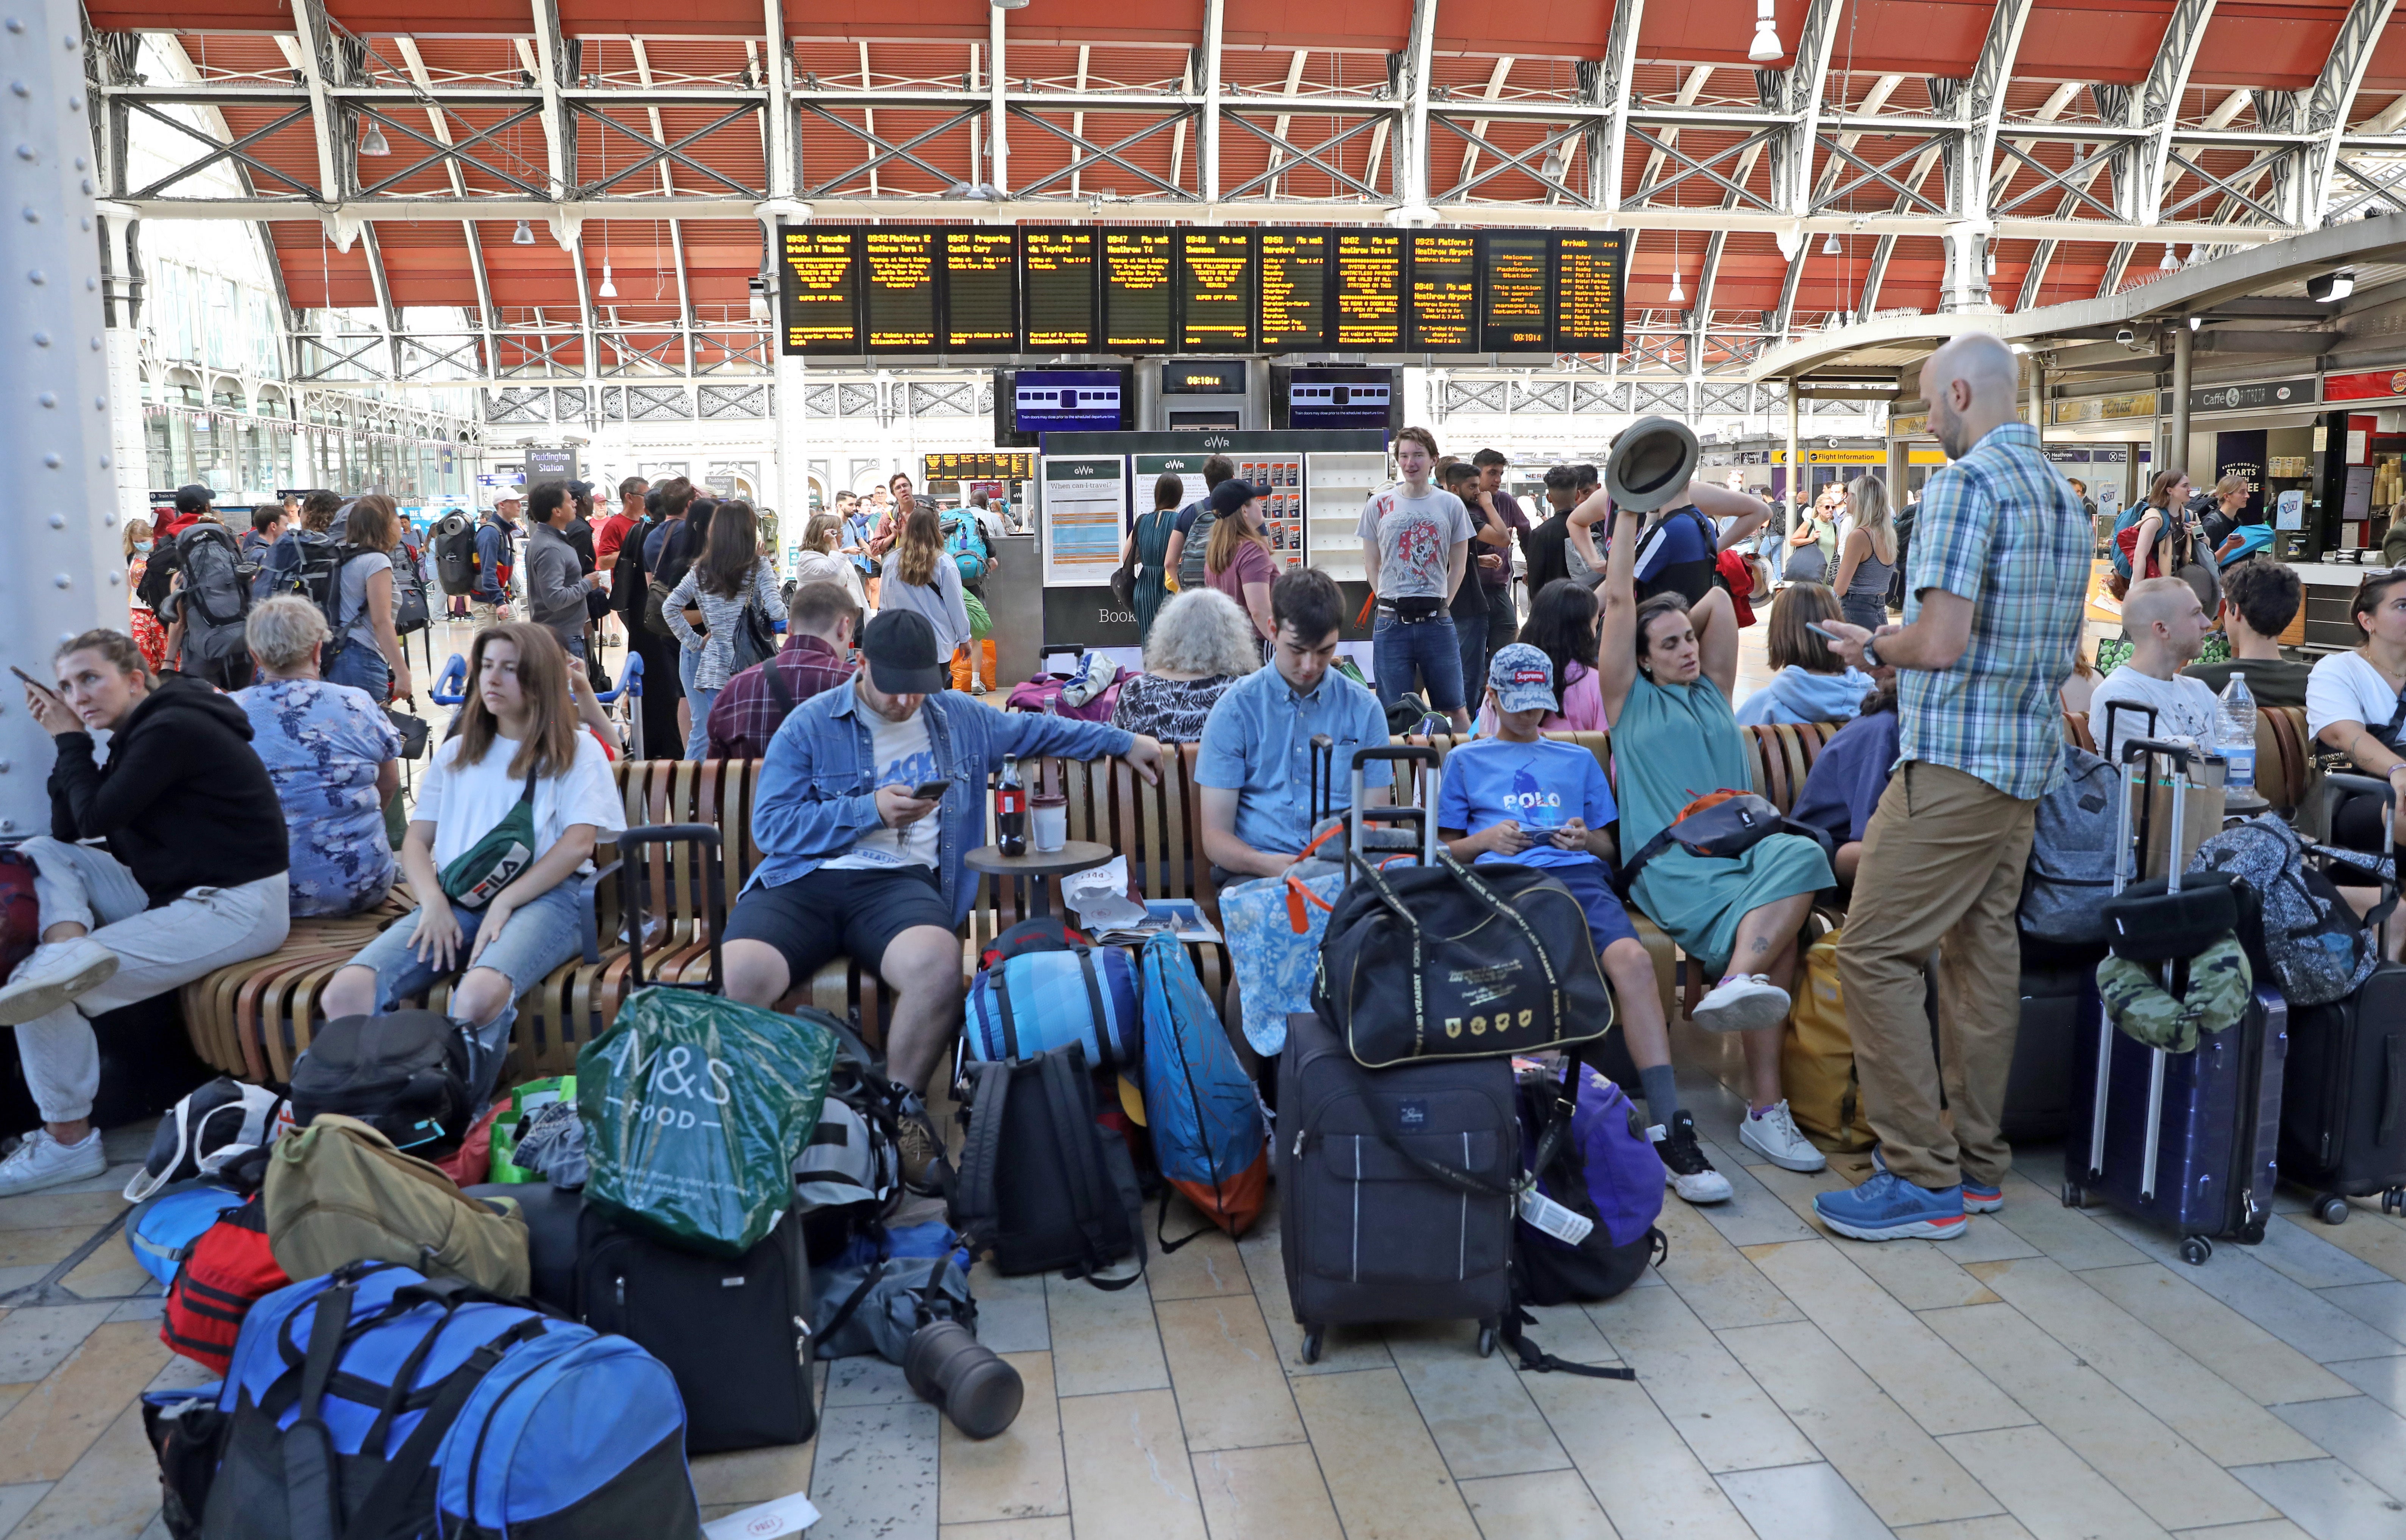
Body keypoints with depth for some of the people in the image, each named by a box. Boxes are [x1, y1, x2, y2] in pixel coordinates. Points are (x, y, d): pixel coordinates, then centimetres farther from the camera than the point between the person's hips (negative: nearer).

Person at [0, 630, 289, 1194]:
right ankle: (66, 953, -20)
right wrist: (65, 739, 6)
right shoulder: (141, 732, 14)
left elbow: (94, 817, -14)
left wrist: (69, 739, -2)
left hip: (236, 908, -10)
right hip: (174, 893, 10)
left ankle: (67, 1140, -1)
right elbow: (69, 831, 13)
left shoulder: (170, 729, -15)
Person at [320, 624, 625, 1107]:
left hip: (542, 899, -5)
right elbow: (416, 840, 20)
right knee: (344, 994, -25)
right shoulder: (457, 753, 27)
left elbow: (578, 843, -1)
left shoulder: (577, 751, 13)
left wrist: (503, 905, -13)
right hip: (455, 900, 5)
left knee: (477, 998, -39)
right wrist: (434, 903, -3)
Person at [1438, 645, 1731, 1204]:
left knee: (1632, 959, -32)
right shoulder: (1466, 760, 26)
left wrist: (1587, 839, 3)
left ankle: (1671, 1132, -37)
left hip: (1579, 875, 2)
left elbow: (1608, 846, 27)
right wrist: (1487, 839, -1)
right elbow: (1447, 849, 20)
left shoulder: (1578, 759, 32)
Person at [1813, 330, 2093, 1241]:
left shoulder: (1965, 483, -13)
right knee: (1983, 951, 13)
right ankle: (1977, 1163, 21)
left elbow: (1939, 642, -22)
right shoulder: (2067, 498, 17)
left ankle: (1923, 1179, -3)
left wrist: (1872, 647, -2)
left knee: (1874, 954, -6)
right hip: (2027, 761, 10)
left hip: (1954, 762, -10)